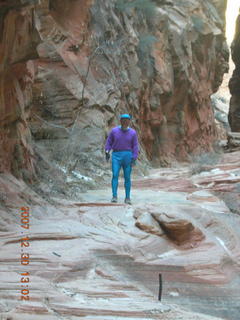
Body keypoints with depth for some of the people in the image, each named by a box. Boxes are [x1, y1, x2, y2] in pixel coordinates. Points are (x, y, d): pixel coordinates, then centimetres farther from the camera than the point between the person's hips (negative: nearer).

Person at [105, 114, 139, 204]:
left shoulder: (133, 133, 1)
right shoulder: (114, 131, 2)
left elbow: (135, 147, 0)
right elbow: (109, 142, 6)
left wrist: (134, 159, -9)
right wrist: (107, 152, -9)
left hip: (128, 156, 0)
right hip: (116, 156, 0)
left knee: (127, 177, 1)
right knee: (115, 175, -14)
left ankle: (127, 198, 9)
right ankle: (114, 196, -15)